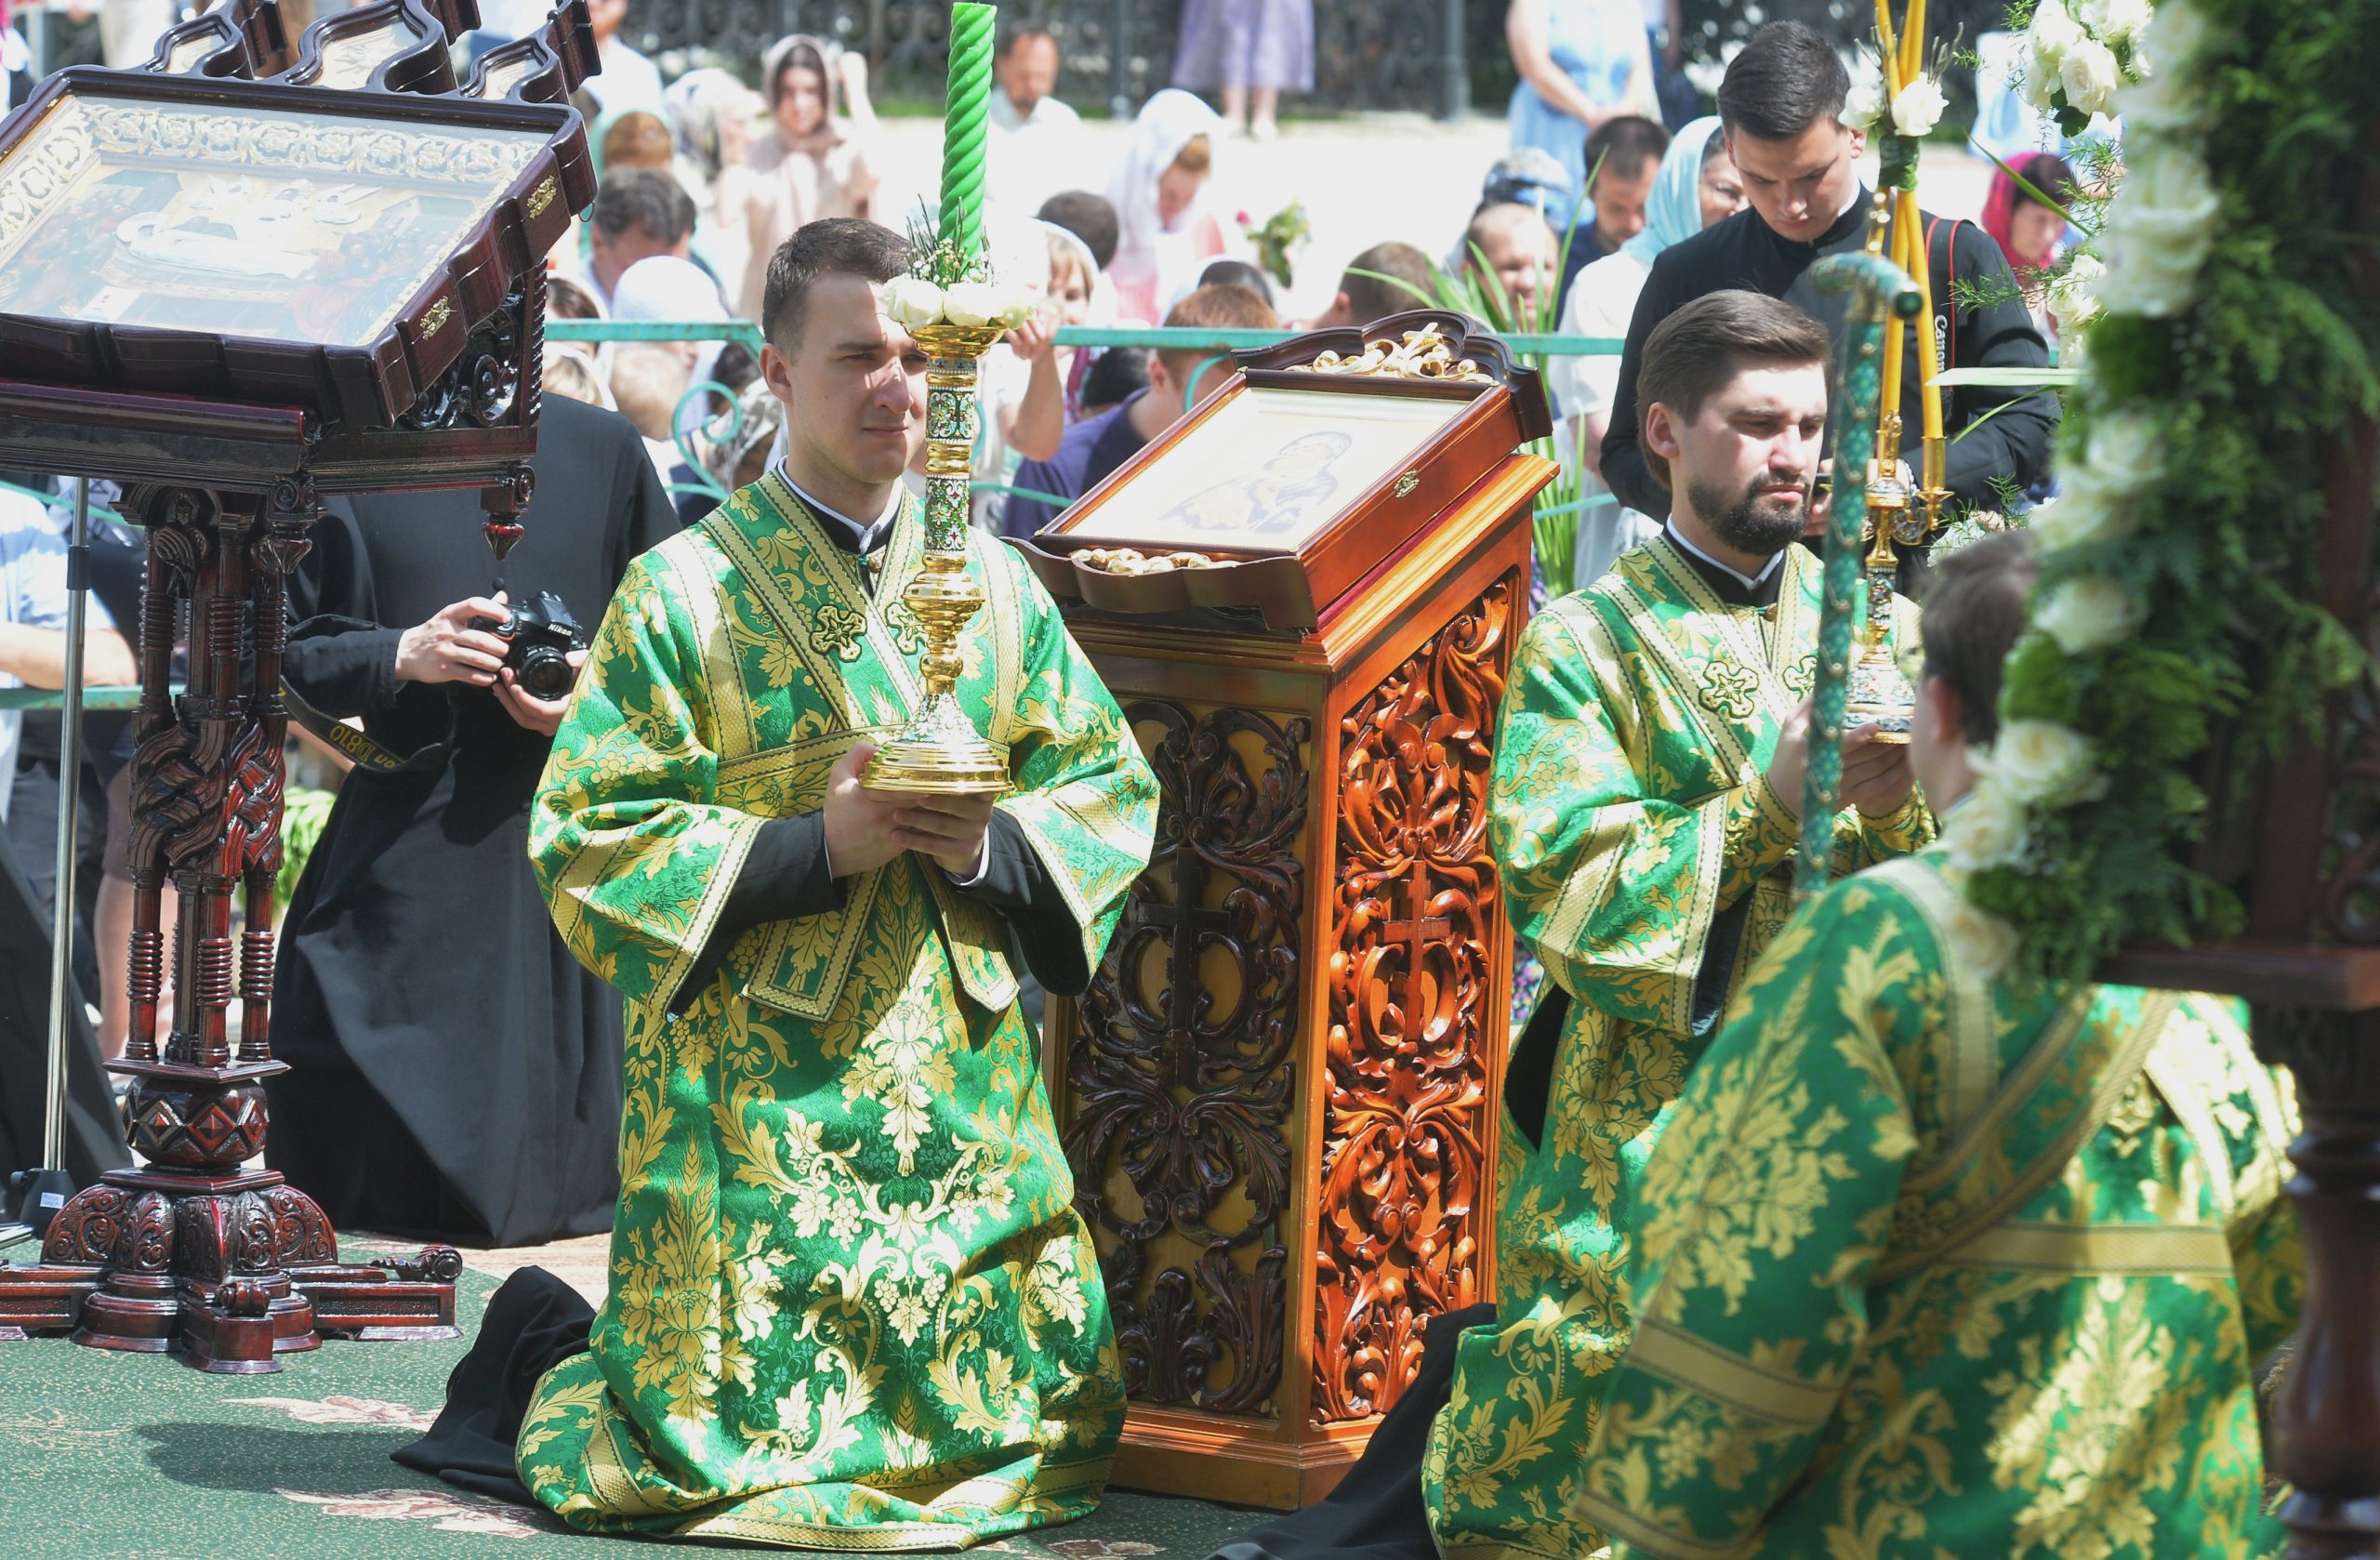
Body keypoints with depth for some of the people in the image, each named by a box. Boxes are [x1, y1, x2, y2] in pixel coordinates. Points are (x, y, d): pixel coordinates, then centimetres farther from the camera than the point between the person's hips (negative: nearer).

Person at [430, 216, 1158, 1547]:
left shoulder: (997, 588, 11)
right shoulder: (686, 592, -3)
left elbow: (1113, 788, 12)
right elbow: (590, 836, -8)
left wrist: (995, 842, -9)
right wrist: (815, 847, -17)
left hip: (971, 1076, 5)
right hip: (762, 1079, -5)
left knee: (1048, 1421, 6)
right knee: (739, 1431, -11)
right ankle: (542, 1357, 22)